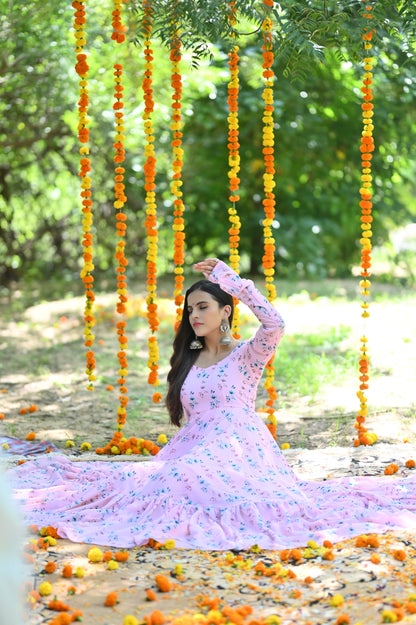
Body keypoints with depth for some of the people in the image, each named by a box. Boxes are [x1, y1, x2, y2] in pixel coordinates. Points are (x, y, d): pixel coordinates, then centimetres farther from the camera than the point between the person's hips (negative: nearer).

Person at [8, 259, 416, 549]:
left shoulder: (246, 355, 2)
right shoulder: (188, 362, 20)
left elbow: (274, 325, -19)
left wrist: (232, 279, -15)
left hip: (238, 448, -5)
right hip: (194, 449, 6)